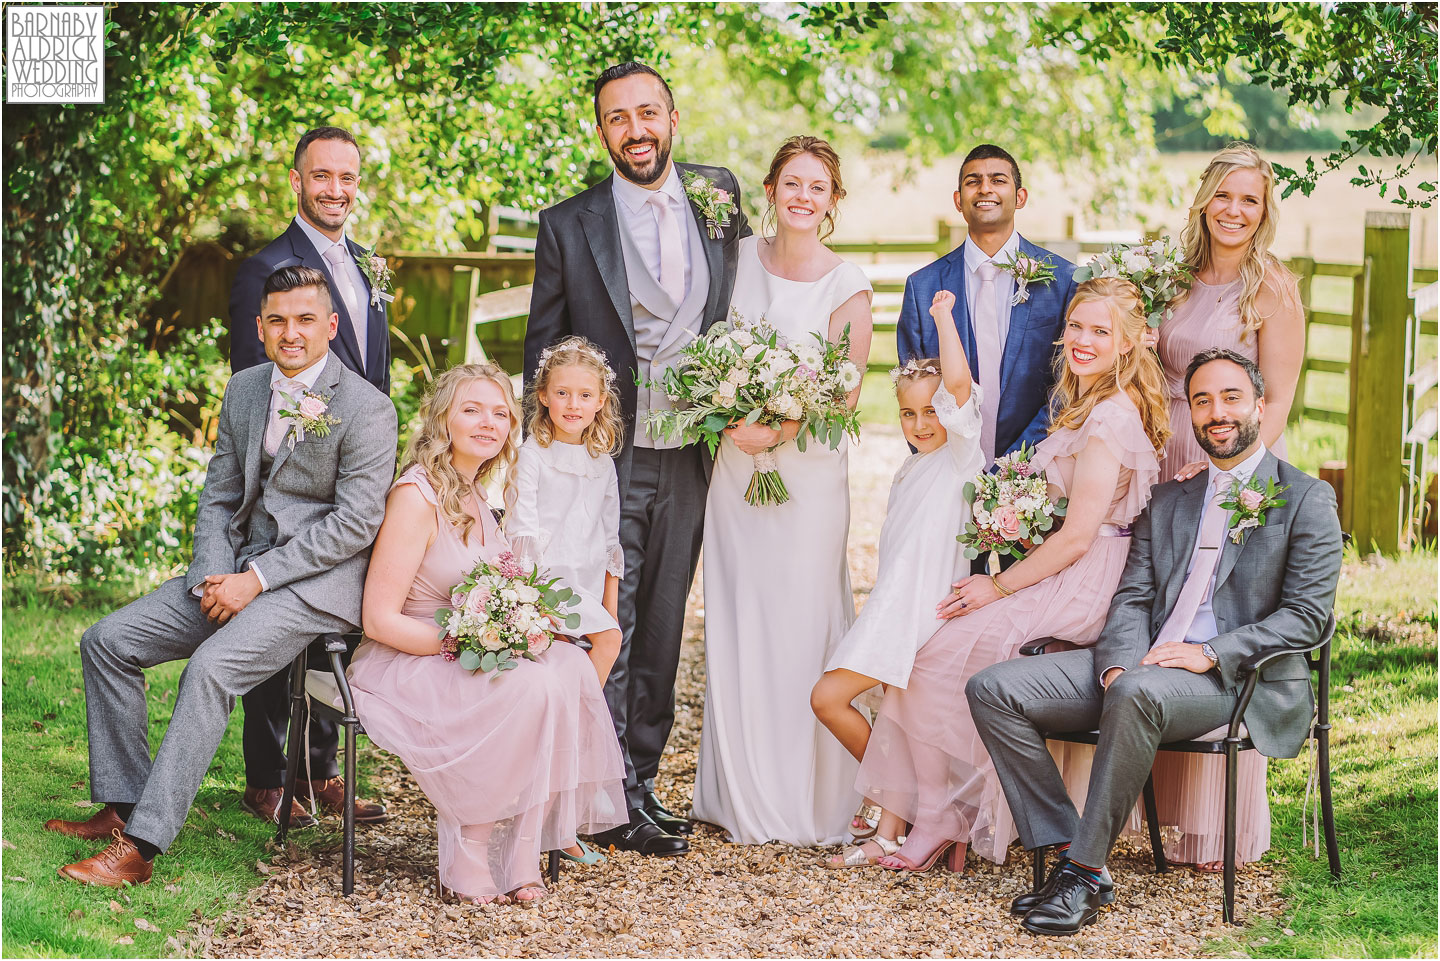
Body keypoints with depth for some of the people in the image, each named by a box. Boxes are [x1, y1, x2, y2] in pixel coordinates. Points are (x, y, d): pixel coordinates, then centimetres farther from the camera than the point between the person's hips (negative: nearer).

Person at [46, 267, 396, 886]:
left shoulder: (367, 409, -11)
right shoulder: (243, 391, 11)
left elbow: (354, 523, -16)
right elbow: (219, 496, 14)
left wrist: (257, 578, -19)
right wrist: (214, 578, -5)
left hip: (316, 583, -8)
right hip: (241, 570, 8)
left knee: (211, 666, -30)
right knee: (107, 642, -2)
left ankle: (139, 846, -30)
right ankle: (122, 805, 5)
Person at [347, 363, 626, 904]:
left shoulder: (475, 495, 12)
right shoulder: (417, 495, -16)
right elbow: (380, 620, -18)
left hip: (460, 658, 8)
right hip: (399, 663, -8)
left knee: (570, 667, -17)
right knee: (529, 688, -29)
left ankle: (547, 829, -15)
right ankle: (469, 864, -19)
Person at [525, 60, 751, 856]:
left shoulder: (717, 204, 5)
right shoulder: (568, 226, -3)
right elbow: (542, 352, 0)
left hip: (686, 462, 3)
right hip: (603, 462, -3)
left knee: (662, 628, 11)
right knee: (606, 630, -4)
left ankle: (642, 781, 20)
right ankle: (611, 801, 2)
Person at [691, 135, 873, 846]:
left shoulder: (847, 287, -6)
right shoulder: (740, 258, 4)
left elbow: (846, 394, -8)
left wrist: (779, 432, -20)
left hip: (807, 468, -3)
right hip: (735, 463, 3)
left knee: (801, 625, -3)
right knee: (736, 624, 5)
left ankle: (808, 801, 8)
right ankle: (745, 797, 15)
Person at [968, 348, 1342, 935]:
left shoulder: (1306, 500, 3)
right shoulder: (1168, 501, 21)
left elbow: (1307, 616, -6)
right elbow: (1133, 596, 13)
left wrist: (1210, 654, -18)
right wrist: (1118, 662, -9)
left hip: (1236, 682, -6)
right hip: (1141, 667, 6)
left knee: (1138, 693, -40)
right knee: (993, 690, -12)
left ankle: (1087, 873, -29)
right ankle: (1067, 849, -15)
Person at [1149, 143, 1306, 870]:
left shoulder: (1272, 287, -5)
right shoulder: (1184, 280, 12)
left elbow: (1277, 401, -8)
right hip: (1175, 469, 6)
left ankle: (1225, 830, 2)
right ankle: (1177, 810, 14)